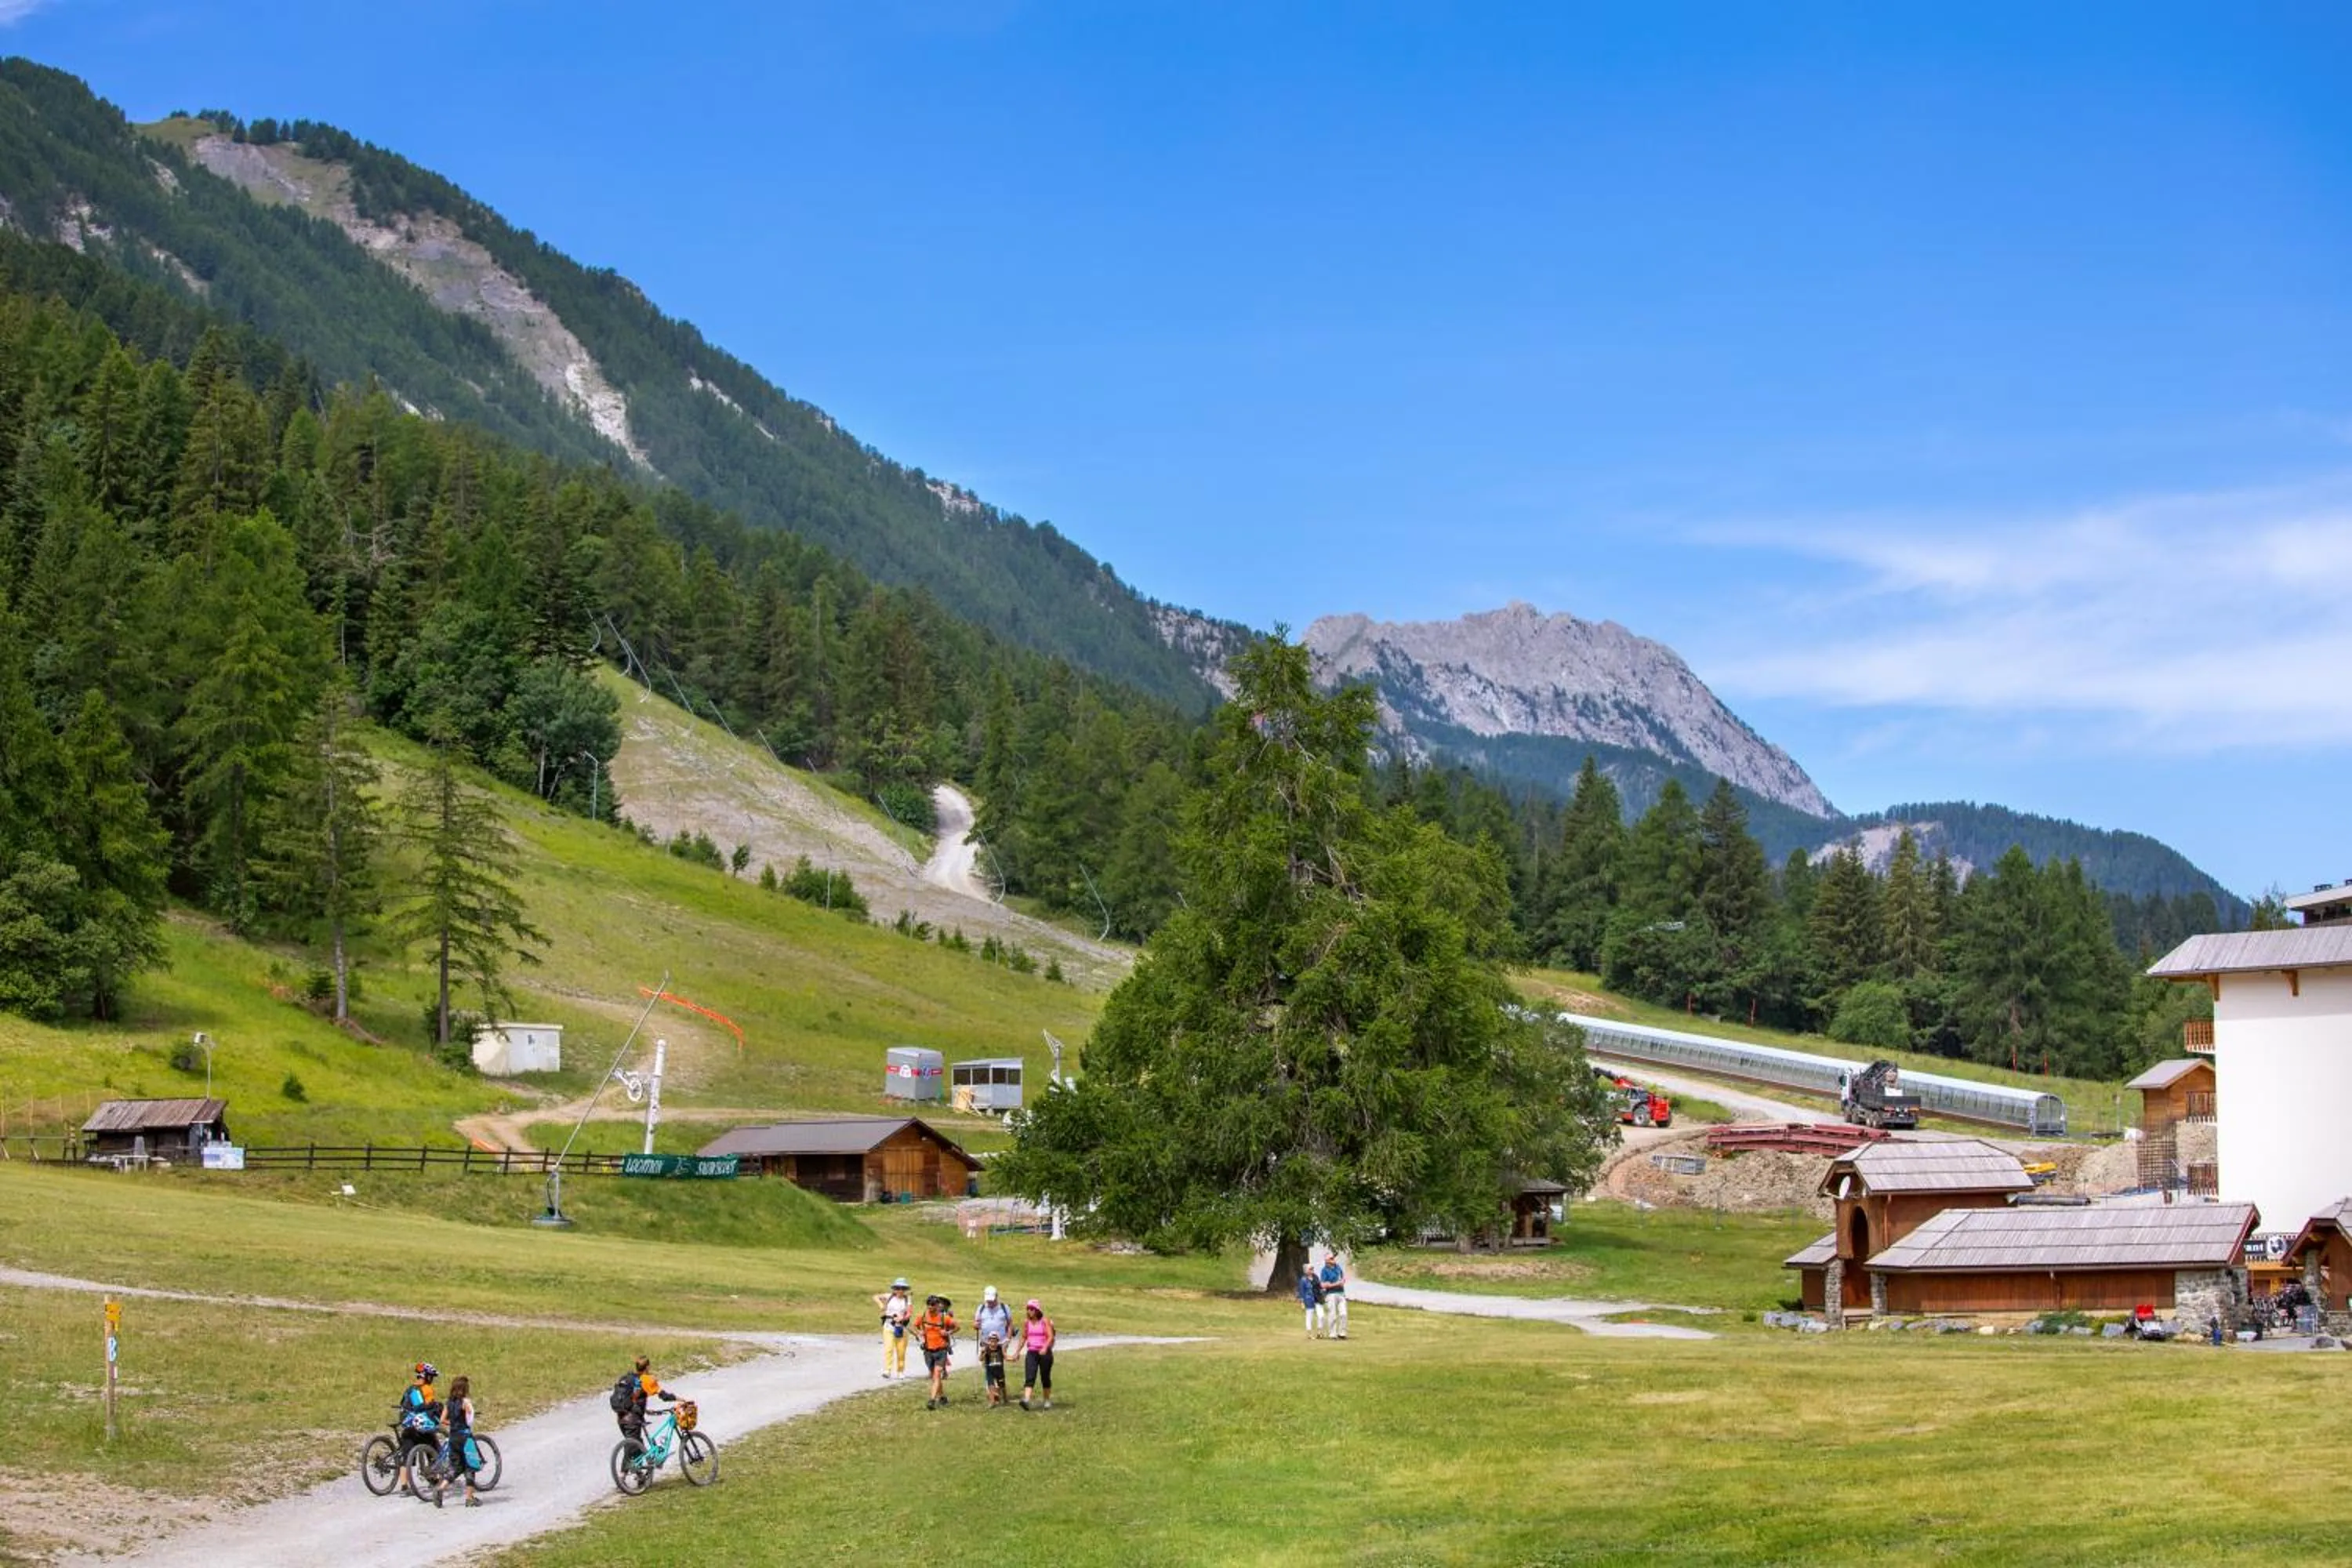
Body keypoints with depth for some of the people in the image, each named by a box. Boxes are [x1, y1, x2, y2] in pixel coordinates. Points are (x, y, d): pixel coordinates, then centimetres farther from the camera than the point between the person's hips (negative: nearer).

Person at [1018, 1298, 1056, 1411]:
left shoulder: (1045, 1321, -6)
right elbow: (1023, 1338, 18)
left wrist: (1045, 1348, -28)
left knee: (1045, 1377, 8)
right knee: (1029, 1377, -13)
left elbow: (1050, 1337, -13)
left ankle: (1048, 1401, 24)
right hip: (1031, 1353, 3)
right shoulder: (1027, 1323, 7)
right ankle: (1026, 1400, -28)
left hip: (1044, 1353, -3)